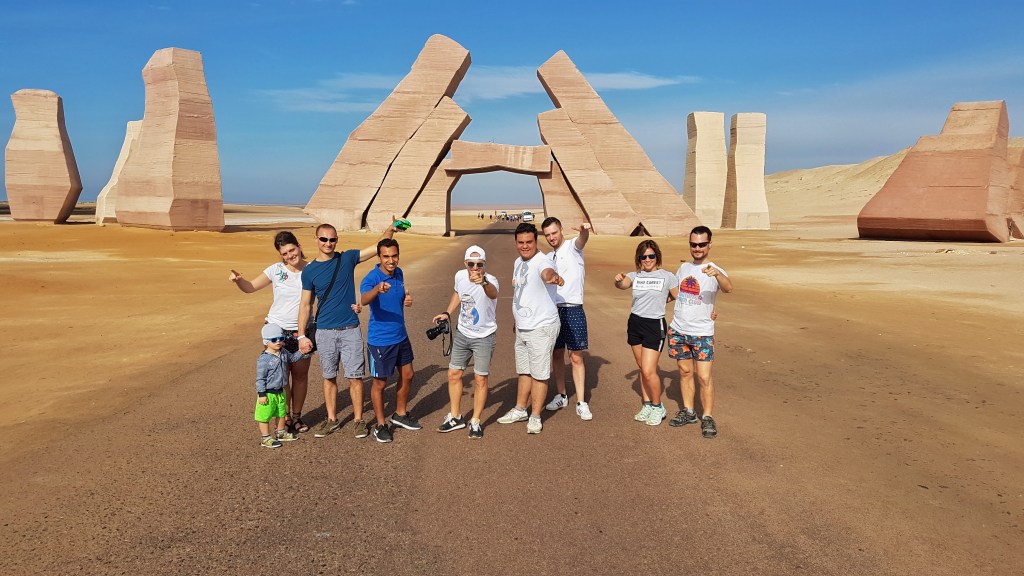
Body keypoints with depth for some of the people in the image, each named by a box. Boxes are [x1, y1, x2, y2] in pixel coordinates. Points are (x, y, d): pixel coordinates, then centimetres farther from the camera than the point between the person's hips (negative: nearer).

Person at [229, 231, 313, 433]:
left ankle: (297, 416, 23)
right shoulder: (276, 270, -5)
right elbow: (250, 287, 1)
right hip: (277, 329, 0)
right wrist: (238, 280, -21)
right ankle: (285, 417, 17)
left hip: (302, 331, 1)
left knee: (301, 374, 9)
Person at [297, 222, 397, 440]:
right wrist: (302, 335, -1)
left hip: (350, 330, -1)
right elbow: (305, 304, 4)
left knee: (354, 376, 0)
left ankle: (358, 420, 12)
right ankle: (332, 419, 23)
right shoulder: (309, 271, 2)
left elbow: (379, 247, -3)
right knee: (329, 377, 10)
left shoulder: (347, 258, 1)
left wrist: (390, 230, -21)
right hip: (325, 332, 1)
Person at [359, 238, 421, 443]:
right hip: (380, 340, -7)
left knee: (407, 376, 18)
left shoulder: (399, 273, 1)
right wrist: (377, 289, -62)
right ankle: (380, 425, 22)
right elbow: (363, 300, -42)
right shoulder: (371, 278, -21)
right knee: (380, 383, 5)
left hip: (401, 336, 7)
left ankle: (400, 414, 38)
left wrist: (407, 299, -4)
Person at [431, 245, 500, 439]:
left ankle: (475, 422, 18)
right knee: (454, 374, 10)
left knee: (480, 379, 1)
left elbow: (493, 294, -55)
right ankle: (455, 417, 27)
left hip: (484, 337, -5)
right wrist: (447, 313, 4)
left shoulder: (490, 281, -29)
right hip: (462, 334, 5)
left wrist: (484, 282, -76)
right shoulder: (460, 276, -11)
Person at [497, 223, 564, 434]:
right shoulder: (518, 262, 8)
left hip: (542, 328, -8)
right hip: (522, 328, 9)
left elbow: (547, 272, -46)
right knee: (524, 371, 21)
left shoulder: (541, 261, -20)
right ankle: (520, 410, 36)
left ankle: (535, 417, 15)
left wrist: (553, 277, -70)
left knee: (539, 374, 2)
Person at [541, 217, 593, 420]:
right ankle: (561, 396, 24)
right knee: (557, 355, 12)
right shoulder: (548, 258, 16)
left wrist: (584, 230, -49)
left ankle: (581, 403, 0)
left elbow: (583, 239, -26)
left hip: (573, 310, -6)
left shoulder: (572, 247, -2)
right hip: (553, 310, 6)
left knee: (576, 357, -3)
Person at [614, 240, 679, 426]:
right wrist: (618, 281, -40)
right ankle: (647, 405, 27)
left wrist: (662, 300, 1)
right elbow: (623, 285, -19)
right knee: (642, 369, 13)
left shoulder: (667, 276, -5)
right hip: (635, 323, 4)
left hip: (655, 325, -4)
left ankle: (658, 407, 12)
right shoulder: (634, 275, 3)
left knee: (649, 371, -9)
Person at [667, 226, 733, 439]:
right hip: (678, 330, 5)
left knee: (704, 377, -6)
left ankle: (707, 418, 7)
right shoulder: (684, 267, 8)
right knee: (685, 372, 14)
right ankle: (688, 412, 26)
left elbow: (728, 288, -33)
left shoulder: (715, 271, -10)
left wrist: (717, 274, -52)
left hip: (702, 333, -5)